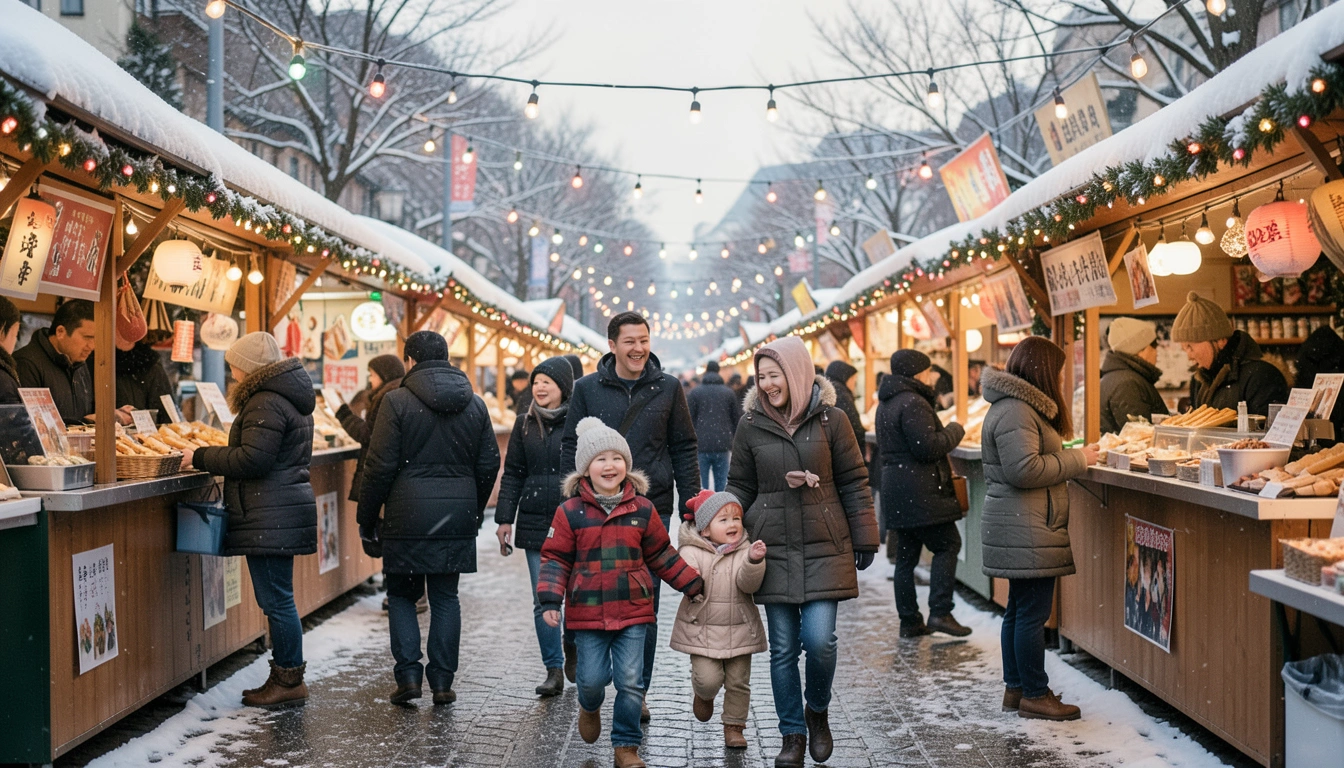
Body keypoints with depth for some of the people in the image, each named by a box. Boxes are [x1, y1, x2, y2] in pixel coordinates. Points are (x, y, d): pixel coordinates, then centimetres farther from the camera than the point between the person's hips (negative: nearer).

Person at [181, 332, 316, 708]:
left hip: (270, 518, -11)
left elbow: (253, 460, -20)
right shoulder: (288, 397, 19)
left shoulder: (267, 404, -14)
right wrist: (210, 456, 18)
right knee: (277, 599, 14)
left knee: (277, 600, -4)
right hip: (285, 510, 11)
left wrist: (201, 458, -10)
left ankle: (289, 681, 2)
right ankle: (286, 677, 19)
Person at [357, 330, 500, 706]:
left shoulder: (397, 401, -7)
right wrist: (474, 512, 20)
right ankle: (442, 681, 9)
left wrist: (367, 519, 1)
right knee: (445, 597, 10)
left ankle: (408, 673, 3)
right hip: (458, 519, 3)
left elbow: (380, 466, -9)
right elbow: (489, 466, 9)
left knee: (401, 595, 11)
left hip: (407, 517, -3)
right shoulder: (475, 405, 7)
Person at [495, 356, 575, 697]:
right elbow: (513, 473, 12)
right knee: (544, 600, 2)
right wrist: (504, 518, 7)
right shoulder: (525, 423, 9)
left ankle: (574, 650, 29)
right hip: (536, 522, 3)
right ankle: (554, 670, 9)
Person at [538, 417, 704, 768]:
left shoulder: (643, 509, 2)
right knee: (593, 679, 5)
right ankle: (589, 707, 41)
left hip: (633, 611, 1)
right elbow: (555, 558, -2)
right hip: (587, 614, -1)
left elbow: (662, 555, 12)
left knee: (631, 682, 1)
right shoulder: (570, 512, -4)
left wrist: (694, 584, 11)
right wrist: (550, 600, -13)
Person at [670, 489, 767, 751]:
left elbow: (749, 584, -13)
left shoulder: (745, 550, 0)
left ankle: (734, 726, 24)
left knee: (738, 682, 5)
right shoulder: (692, 551, -5)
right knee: (708, 678, -11)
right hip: (702, 629, -2)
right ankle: (703, 694, 24)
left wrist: (754, 561, -32)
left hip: (739, 630, 2)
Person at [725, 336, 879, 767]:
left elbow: (853, 483, 4)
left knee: (819, 638, -10)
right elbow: (740, 488, 10)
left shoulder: (831, 420, -1)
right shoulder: (751, 426, 3)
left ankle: (817, 710, 20)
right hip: (774, 550, 2)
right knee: (783, 647, 5)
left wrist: (864, 540, 4)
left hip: (824, 549, -1)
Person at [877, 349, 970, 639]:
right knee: (947, 544, -3)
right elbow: (928, 447, -20)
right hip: (920, 491, -10)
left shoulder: (885, 404, 18)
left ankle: (909, 620, 13)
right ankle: (940, 612, -9)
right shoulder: (912, 403, -15)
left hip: (895, 489, 10)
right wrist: (955, 431, -4)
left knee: (906, 555, 10)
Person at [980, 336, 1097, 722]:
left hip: (1019, 530, 11)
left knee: (1020, 610, 15)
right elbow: (1024, 469, -24)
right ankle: (1034, 695, 2)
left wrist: (1072, 456, 14)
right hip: (1027, 533, -11)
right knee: (1033, 612, -5)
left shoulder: (1019, 407, 18)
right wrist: (1076, 459, -15)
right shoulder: (1015, 412, -17)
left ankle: (1015, 688, 22)